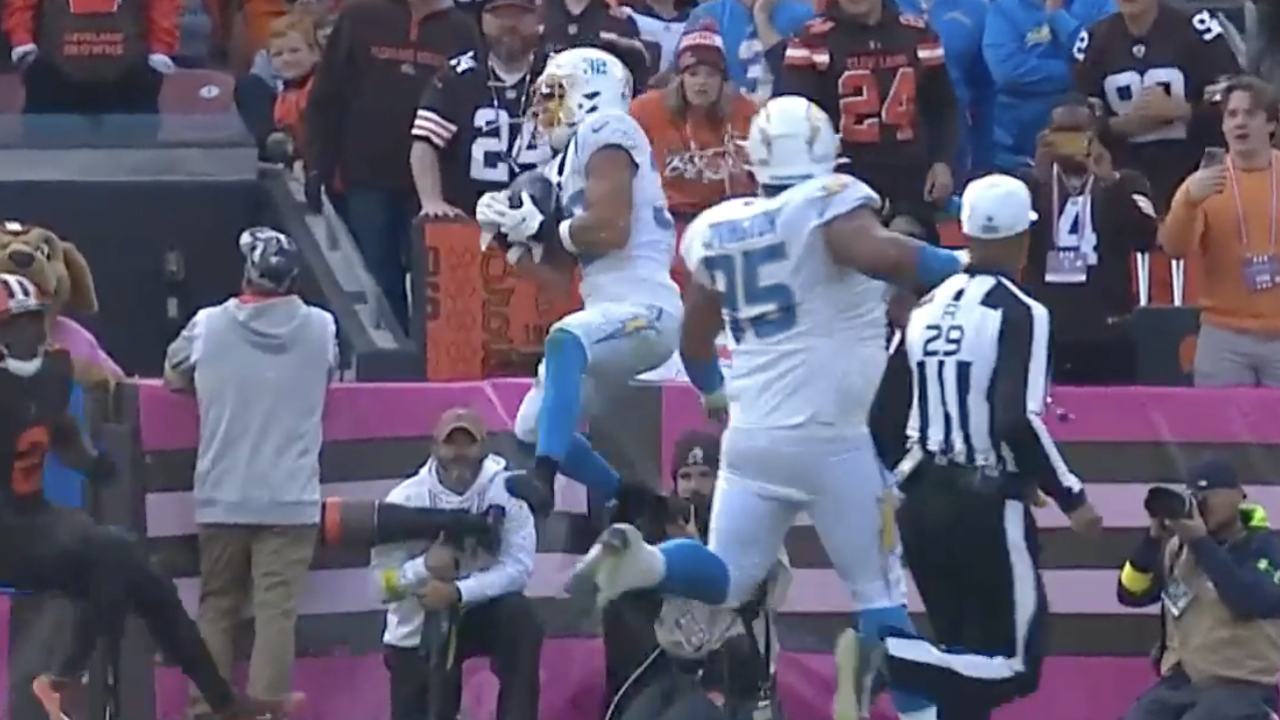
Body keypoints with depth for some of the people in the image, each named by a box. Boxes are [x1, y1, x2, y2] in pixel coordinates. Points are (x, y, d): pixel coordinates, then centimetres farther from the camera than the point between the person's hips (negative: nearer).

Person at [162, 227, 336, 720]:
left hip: (222, 498, 1)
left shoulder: (208, 326, -3)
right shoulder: (321, 328, -1)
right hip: (290, 499, -1)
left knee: (217, 610, 13)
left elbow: (173, 379, 14)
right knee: (277, 614, -4)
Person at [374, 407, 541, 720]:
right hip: (419, 629, 1)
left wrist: (457, 592, -33)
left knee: (520, 619, -32)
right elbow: (382, 580, -15)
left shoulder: (505, 490, -16)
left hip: (479, 612, -1)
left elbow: (517, 568, -21)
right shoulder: (406, 499, -14)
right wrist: (425, 567, -35)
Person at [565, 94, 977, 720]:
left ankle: (640, 560, -17)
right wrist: (958, 267, -16)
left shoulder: (717, 227, 10)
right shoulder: (829, 203, -9)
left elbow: (694, 339, 21)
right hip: (830, 437, -5)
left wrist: (716, 392, 40)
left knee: (726, 577, 11)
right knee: (878, 588, 5)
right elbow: (877, 255, -30)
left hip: (751, 434, 5)